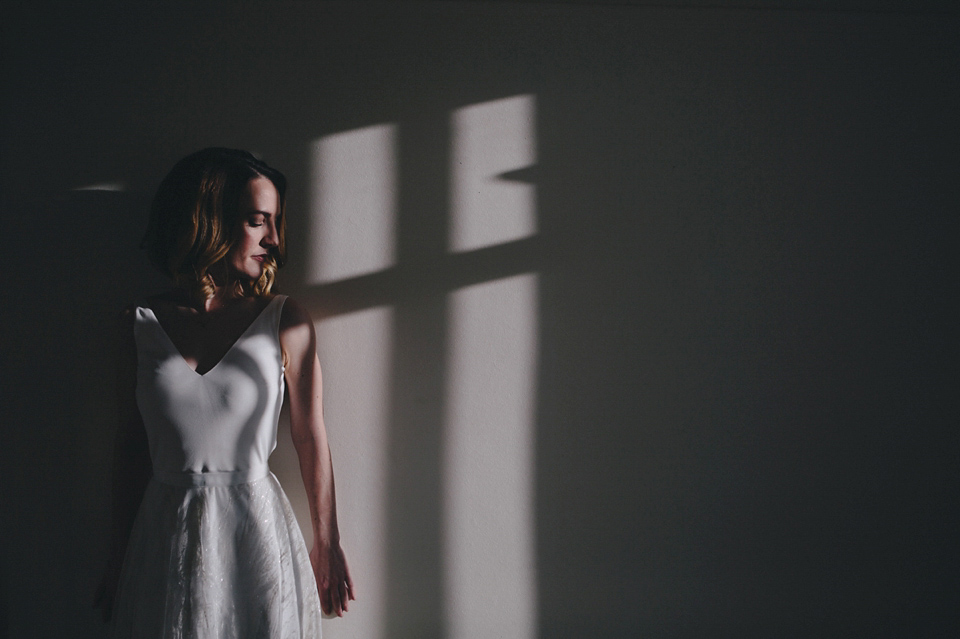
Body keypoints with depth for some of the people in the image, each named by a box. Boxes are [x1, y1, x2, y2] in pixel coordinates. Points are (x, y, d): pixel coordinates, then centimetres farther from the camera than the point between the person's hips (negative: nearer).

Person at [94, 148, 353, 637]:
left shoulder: (286, 321, -5)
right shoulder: (140, 325, 0)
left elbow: (311, 438, 0)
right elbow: (131, 445, 7)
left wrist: (327, 545, 5)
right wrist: (117, 559, 11)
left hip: (257, 531, -1)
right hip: (164, 542, 2)